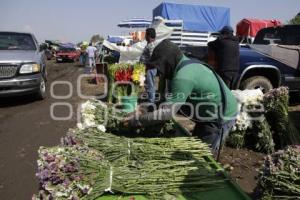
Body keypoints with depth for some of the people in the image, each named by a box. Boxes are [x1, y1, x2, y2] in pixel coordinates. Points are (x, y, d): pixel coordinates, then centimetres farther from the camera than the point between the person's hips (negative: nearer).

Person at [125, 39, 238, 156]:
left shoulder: (183, 77, -30)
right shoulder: (187, 65, 2)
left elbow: (167, 113, -31)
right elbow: (171, 101, 8)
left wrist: (137, 120, -23)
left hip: (221, 117, -10)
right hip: (211, 114, 10)